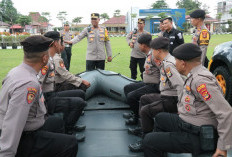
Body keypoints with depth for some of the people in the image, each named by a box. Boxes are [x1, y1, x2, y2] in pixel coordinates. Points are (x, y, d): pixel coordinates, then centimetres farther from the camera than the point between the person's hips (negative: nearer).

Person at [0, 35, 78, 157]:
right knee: (70, 143, -15)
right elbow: (12, 127, -33)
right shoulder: (29, 84, -29)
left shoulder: (16, 71, 2)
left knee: (57, 122, 24)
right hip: (21, 141, -10)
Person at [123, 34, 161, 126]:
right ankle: (135, 113, 25)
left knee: (131, 96, -22)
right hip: (147, 83, 11)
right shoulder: (148, 54, 10)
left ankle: (137, 118, 3)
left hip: (154, 86, -11)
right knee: (127, 88, 19)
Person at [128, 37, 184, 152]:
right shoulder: (167, 61, 8)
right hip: (166, 96, 11)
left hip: (171, 100, -11)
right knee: (144, 99, 21)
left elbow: (181, 86, -32)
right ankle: (143, 128, 29)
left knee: (146, 110, -21)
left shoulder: (168, 64, -24)